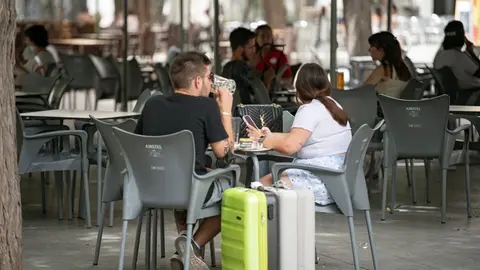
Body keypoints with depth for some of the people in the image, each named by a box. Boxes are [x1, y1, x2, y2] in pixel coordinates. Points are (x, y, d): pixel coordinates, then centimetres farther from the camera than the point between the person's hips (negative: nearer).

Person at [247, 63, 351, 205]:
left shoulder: (309, 109, -14)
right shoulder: (331, 104, 16)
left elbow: (289, 146, -22)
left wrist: (265, 141, -5)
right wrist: (271, 136, 20)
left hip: (324, 180, -10)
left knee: (263, 184, -6)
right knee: (272, 178, 15)